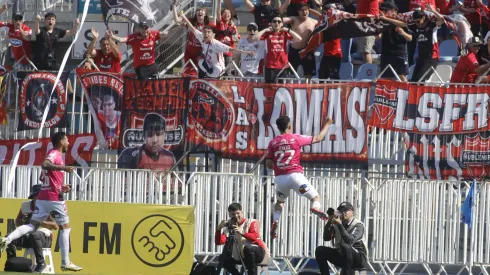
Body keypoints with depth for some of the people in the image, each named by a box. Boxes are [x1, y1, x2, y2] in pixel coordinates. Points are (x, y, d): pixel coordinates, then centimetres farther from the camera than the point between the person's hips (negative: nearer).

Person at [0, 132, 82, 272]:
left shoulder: (53, 154, 20)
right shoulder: (56, 154, -8)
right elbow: (45, 165, -30)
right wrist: (63, 168, -35)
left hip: (42, 197, 8)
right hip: (55, 198, -8)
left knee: (33, 225, 3)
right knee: (65, 227, 3)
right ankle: (66, 263, 3)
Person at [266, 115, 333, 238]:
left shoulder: (273, 143, 8)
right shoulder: (296, 138, 1)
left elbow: (269, 164, 9)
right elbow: (318, 139, 10)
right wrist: (327, 125, 24)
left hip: (280, 177, 3)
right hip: (295, 175, -3)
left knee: (280, 201, 29)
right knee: (315, 197, 0)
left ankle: (275, 221, 8)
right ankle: (315, 208, -34)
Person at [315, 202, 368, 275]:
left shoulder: (358, 225, -13)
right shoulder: (336, 224, 3)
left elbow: (350, 241, -29)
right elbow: (326, 238, -7)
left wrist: (340, 225, -32)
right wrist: (329, 223, -21)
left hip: (359, 257, -6)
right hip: (341, 256, 6)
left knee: (345, 246, -36)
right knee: (320, 250, -9)